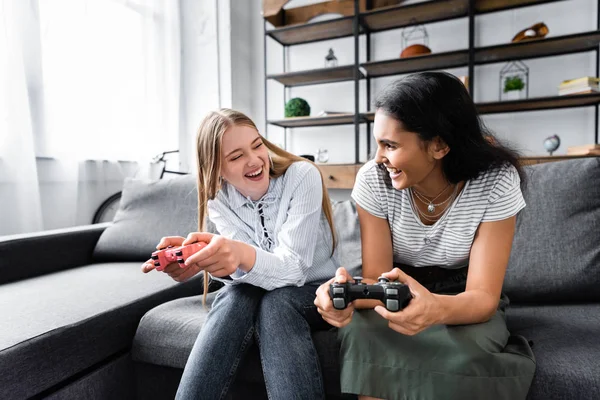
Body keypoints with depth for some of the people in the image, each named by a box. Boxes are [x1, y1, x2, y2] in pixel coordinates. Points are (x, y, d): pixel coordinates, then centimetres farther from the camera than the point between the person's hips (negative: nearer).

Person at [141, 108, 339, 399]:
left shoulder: (302, 176, -23)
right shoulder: (218, 200, -9)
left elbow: (293, 267, -31)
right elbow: (244, 265, -21)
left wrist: (242, 255, -52)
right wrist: (198, 257, -43)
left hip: (315, 292, -2)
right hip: (252, 299, 3)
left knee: (276, 300, -34)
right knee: (237, 294, -31)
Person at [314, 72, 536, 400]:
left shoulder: (496, 181, -21)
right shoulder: (373, 179, -18)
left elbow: (483, 296, -23)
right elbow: (377, 277, -17)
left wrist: (437, 308, -47)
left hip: (463, 298, 0)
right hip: (398, 293, 1)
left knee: (463, 357, -33)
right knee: (362, 338, -30)